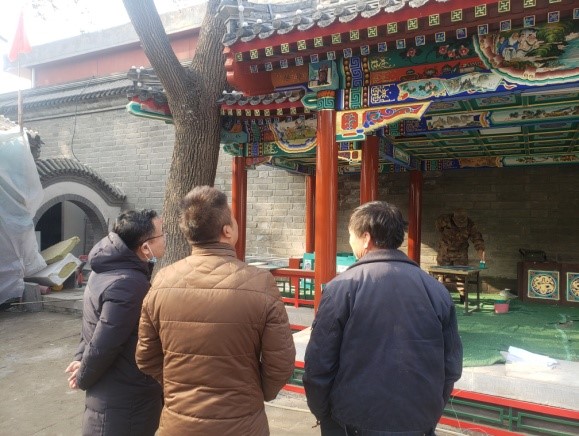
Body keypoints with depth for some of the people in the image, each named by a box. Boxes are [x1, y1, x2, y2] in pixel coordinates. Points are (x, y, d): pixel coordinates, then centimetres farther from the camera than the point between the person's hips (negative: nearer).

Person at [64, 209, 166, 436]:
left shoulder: (112, 267, 2)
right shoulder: (129, 284, -30)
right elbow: (102, 346, -25)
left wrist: (81, 357, 4)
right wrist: (83, 380, -9)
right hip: (125, 403, -9)